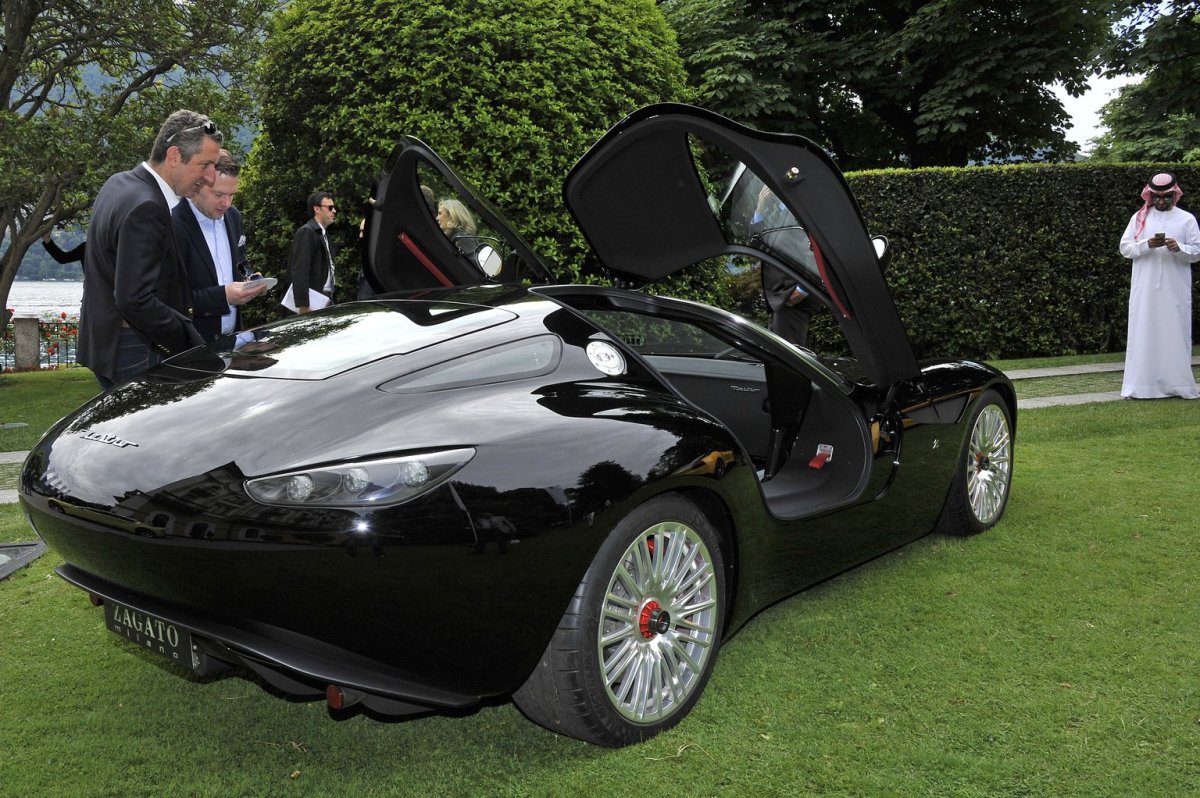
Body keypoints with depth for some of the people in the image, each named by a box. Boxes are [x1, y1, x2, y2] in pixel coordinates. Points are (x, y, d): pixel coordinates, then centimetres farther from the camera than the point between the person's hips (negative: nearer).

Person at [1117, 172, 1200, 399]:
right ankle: (1140, 385, 1)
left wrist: (1179, 248, -17)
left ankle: (1178, 384, 7)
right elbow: (1125, 248, 2)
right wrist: (1147, 244, -16)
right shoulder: (1139, 217, 6)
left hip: (1175, 290, 0)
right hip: (1145, 289, 0)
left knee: (1175, 333, 1)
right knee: (1143, 334, -1)